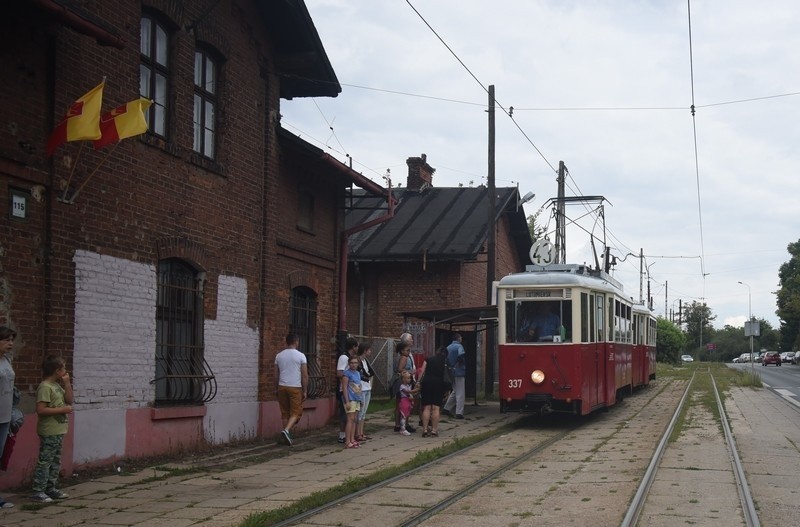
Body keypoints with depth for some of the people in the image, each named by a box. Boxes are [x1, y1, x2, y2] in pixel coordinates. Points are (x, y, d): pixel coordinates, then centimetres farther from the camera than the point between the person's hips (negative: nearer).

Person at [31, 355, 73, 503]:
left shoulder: (57, 385, 12)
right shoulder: (45, 387, -16)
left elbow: (69, 400, 16)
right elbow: (40, 410, -22)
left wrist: (66, 383, 6)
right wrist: (62, 409, -18)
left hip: (58, 431, 10)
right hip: (49, 432, -10)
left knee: (55, 462, 15)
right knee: (44, 461, -6)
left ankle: (50, 488, 23)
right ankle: (38, 492, -3)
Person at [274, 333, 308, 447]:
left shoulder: (279, 356, 6)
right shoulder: (300, 356, -5)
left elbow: (276, 374, 11)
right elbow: (305, 375, -6)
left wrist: (276, 389, 20)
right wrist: (305, 391, 0)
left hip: (282, 387, 4)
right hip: (295, 387, -4)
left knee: (285, 413, 11)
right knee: (296, 412, 1)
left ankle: (287, 437, 12)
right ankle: (286, 430, -21)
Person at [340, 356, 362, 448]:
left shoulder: (358, 373, 15)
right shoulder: (347, 373, -9)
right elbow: (344, 388, -14)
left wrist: (360, 399, 20)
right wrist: (347, 401, -19)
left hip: (357, 399, 8)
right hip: (350, 399, -8)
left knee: (354, 420, 9)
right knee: (350, 419, -10)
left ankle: (352, 440, 14)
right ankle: (347, 442, -10)